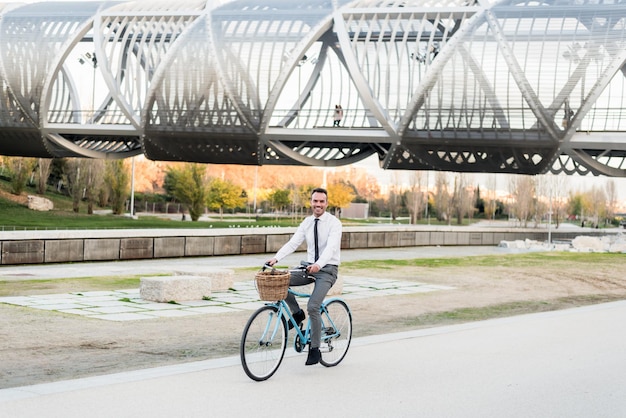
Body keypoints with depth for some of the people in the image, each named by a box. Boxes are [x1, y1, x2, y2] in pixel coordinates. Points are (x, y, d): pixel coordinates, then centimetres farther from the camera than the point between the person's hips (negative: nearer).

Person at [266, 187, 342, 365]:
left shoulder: (334, 223, -12)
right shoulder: (307, 222, 6)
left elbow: (331, 247, -26)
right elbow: (293, 243, -4)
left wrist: (318, 265, -43)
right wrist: (276, 258, -20)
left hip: (327, 270, -6)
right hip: (310, 267, 6)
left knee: (313, 307, -21)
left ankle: (315, 349, -8)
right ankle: (297, 312, 5)